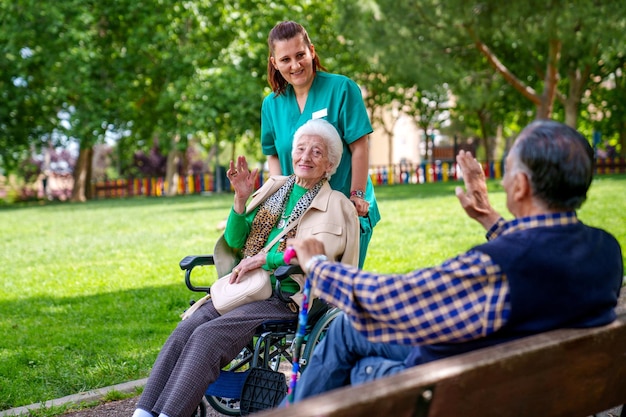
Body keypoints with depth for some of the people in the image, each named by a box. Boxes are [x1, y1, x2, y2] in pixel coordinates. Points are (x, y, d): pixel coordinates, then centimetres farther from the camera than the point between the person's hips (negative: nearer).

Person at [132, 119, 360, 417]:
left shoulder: (336, 205, 4)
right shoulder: (274, 188, 19)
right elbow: (234, 241, 15)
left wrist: (264, 257, -14)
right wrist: (241, 199, 0)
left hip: (285, 297, -5)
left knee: (208, 335, -27)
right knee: (184, 330, -20)